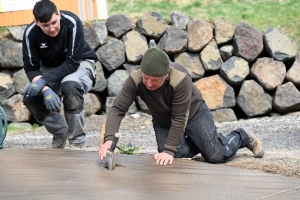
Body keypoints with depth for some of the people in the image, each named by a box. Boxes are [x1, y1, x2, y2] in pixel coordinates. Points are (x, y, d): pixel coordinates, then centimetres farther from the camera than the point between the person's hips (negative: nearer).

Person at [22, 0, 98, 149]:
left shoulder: (72, 23, -31)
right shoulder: (31, 33, -22)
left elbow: (73, 62, -30)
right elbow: (31, 68, -16)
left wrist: (44, 81, -38)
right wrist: (46, 90, -35)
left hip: (80, 63, -3)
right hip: (50, 68, 4)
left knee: (70, 85, -37)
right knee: (30, 97, -20)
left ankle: (77, 142, -20)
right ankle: (60, 133, 6)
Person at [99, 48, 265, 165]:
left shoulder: (181, 79, -39)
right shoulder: (135, 79, -31)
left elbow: (180, 119, -34)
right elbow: (118, 109, -31)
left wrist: (169, 150, -36)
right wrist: (109, 138, -46)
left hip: (193, 112, -3)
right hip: (163, 121, 4)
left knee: (216, 155, -9)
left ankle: (242, 137, 24)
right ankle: (197, 144, 17)